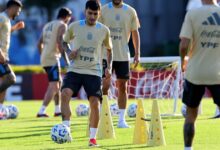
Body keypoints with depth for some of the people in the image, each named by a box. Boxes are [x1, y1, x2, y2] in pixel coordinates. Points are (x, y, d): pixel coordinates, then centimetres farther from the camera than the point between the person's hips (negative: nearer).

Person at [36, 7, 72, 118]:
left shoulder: (47, 25, 21)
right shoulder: (62, 25, -3)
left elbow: (40, 43, 21)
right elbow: (59, 41, -18)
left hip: (44, 58, 9)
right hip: (52, 58, -9)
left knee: (58, 83, 22)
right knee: (54, 86, -11)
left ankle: (57, 110, 24)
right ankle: (42, 111, -22)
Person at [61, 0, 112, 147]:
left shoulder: (104, 30, 2)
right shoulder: (74, 27, 1)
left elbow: (109, 49, 16)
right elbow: (65, 42, 16)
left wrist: (109, 67, 2)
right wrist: (69, 52, -5)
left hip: (94, 72, 0)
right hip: (75, 70, 0)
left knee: (95, 103, -11)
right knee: (65, 94, -23)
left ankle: (93, 137, 2)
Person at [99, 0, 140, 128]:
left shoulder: (130, 12, 3)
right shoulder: (103, 10, -2)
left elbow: (135, 33, 8)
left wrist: (137, 54, 2)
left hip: (123, 55, 2)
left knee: (122, 87, 5)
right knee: (105, 85, -8)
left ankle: (122, 119, 12)